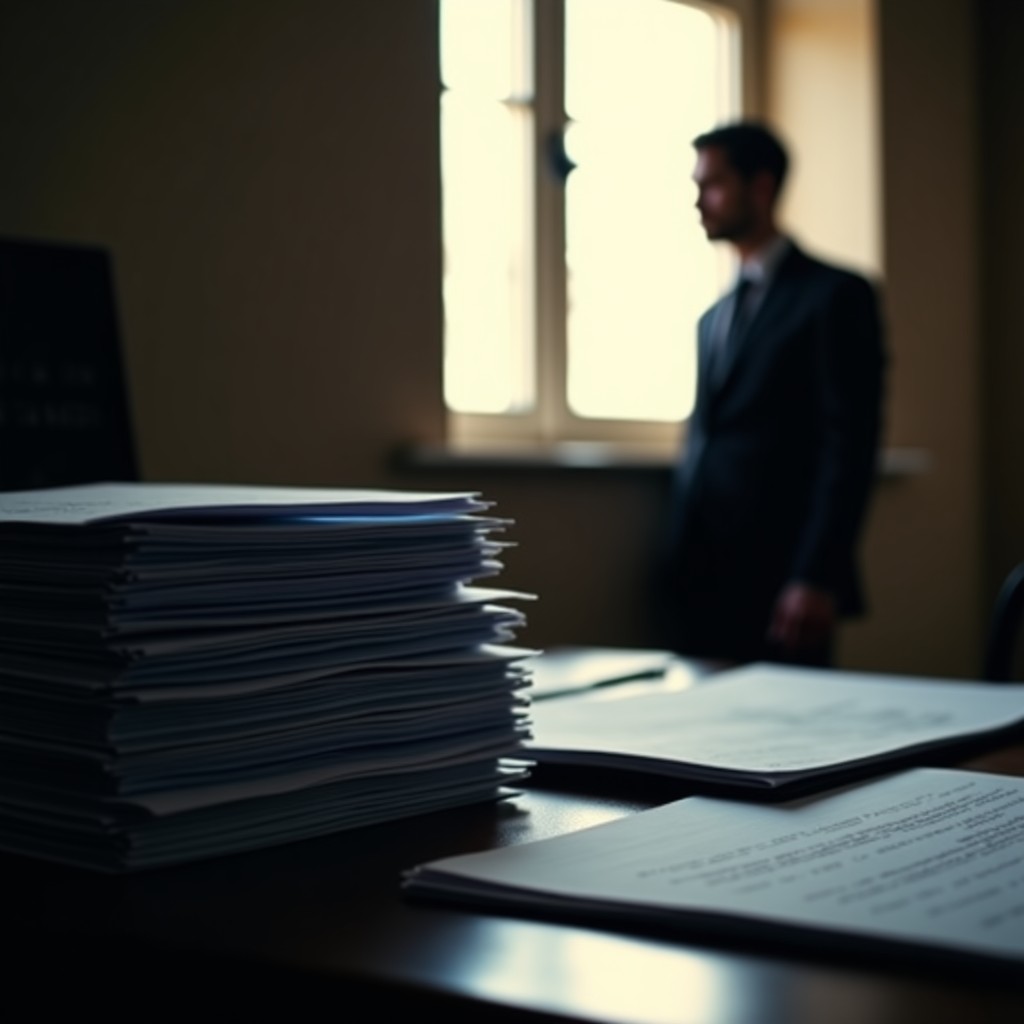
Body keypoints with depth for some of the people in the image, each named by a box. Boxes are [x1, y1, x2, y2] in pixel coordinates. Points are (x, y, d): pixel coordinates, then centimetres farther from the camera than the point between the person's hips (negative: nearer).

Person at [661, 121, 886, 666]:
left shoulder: (835, 295, -3)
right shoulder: (715, 315, 20)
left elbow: (850, 447, -10)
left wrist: (817, 580, -17)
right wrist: (680, 568, 11)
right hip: (700, 588, 6)